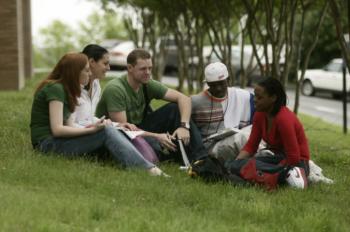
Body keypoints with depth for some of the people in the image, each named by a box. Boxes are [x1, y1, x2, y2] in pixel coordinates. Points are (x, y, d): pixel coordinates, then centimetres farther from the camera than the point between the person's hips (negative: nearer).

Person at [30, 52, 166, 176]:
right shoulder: (55, 89, -12)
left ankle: (152, 168, -27)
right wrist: (91, 130, -20)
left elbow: (69, 127, 7)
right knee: (106, 132, -20)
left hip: (58, 141, 8)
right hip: (48, 144, -8)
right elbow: (57, 129, -21)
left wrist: (91, 127, -10)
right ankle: (147, 170, -30)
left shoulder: (65, 89, 17)